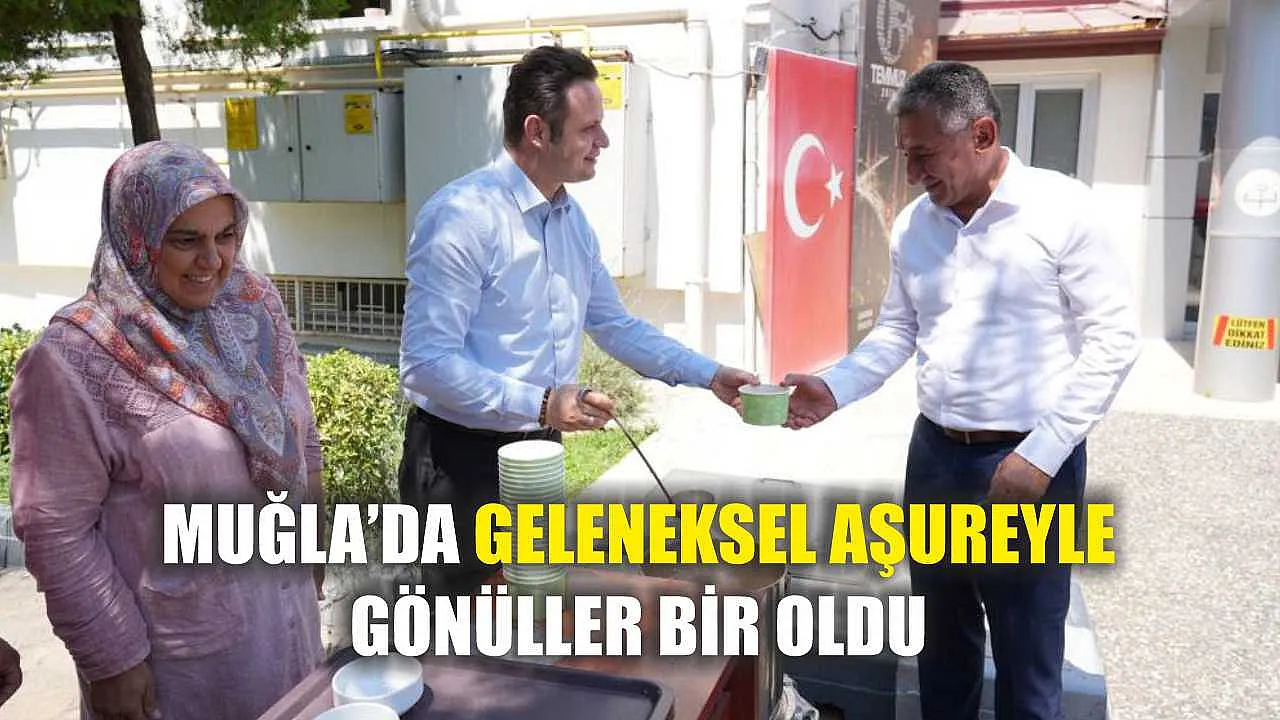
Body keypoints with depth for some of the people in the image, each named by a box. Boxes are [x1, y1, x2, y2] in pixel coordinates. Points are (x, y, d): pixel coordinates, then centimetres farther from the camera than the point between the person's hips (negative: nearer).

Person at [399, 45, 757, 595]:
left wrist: (708, 375, 6)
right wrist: (540, 404, -29)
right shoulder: (462, 216, -21)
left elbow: (615, 325, 13)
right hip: (463, 460, -7)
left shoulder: (571, 219, 6)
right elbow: (427, 362, -25)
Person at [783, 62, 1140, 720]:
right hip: (935, 454, 5)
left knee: (1027, 659, 6)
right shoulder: (912, 225, 5)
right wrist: (835, 388, -3)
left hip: (1030, 464, -5)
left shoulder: (1063, 209, -11)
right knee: (943, 636, 19)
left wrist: (1041, 454, -15)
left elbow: (1114, 339, -11)